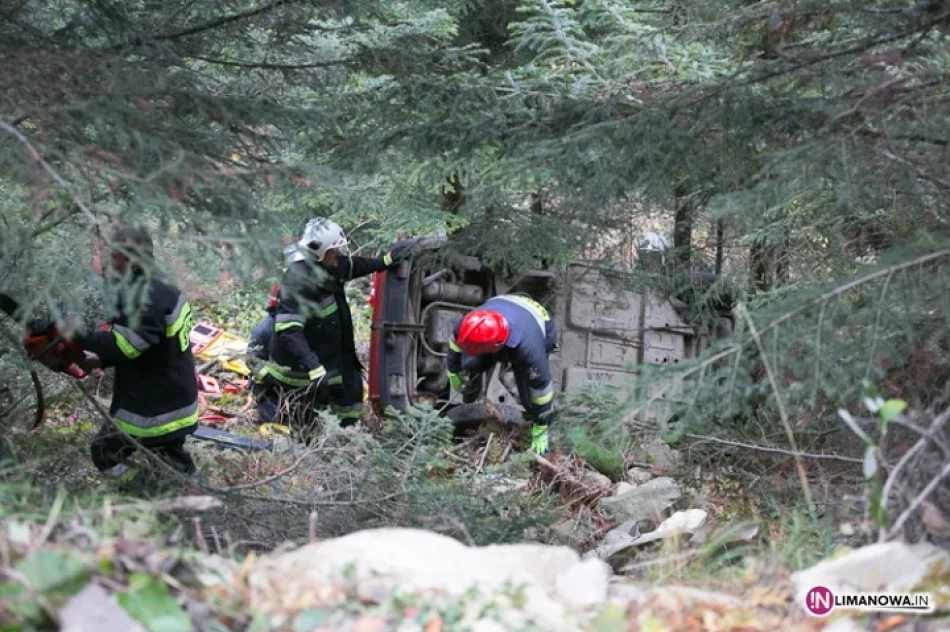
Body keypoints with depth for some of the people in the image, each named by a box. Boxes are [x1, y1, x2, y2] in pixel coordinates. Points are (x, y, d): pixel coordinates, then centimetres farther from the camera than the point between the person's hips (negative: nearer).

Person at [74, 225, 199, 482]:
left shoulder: (147, 299, -24)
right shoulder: (162, 292, 10)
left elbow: (125, 344, -31)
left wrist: (80, 336, -24)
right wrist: (101, 361, 7)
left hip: (152, 407, -10)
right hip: (175, 400, 10)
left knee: (106, 451, 0)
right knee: (171, 457, 23)